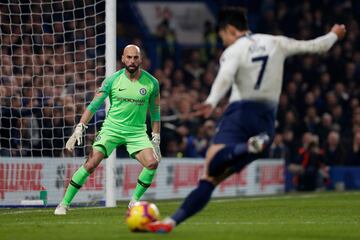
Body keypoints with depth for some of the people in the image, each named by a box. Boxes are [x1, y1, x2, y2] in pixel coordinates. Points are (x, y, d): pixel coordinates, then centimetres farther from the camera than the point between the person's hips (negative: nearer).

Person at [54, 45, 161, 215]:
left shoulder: (151, 83, -3)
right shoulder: (112, 80, -6)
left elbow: (155, 111, 8)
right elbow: (94, 105, -6)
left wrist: (156, 140, 7)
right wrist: (79, 129, -16)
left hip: (137, 131, 1)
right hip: (111, 128, -1)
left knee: (152, 163, -20)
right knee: (91, 164, -15)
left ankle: (134, 201, 1)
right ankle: (64, 204, -4)